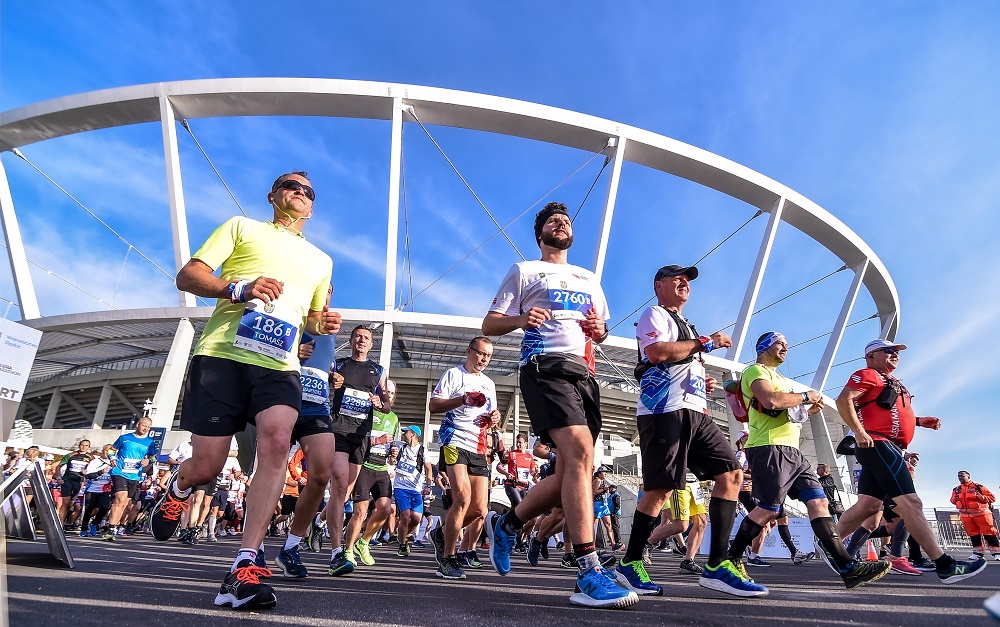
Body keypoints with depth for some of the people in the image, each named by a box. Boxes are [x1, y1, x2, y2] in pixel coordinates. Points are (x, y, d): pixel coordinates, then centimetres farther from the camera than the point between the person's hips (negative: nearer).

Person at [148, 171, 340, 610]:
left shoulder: (321, 260, 25)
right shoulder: (242, 227, 15)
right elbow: (187, 276, 6)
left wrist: (323, 323, 8)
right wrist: (238, 289, -13)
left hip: (279, 364, 2)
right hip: (222, 354, -2)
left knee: (277, 440, -26)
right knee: (206, 467, -1)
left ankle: (243, 572, -22)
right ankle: (177, 490, 39)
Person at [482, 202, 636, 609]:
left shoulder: (589, 279, 29)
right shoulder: (524, 271, 13)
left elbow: (601, 332, 31)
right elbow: (489, 325, 7)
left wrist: (599, 329, 5)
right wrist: (521, 320, -14)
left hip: (584, 372, 7)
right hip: (546, 366, -6)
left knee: (572, 471, 2)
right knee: (580, 453, -25)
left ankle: (506, 523, 24)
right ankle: (588, 574, -23)